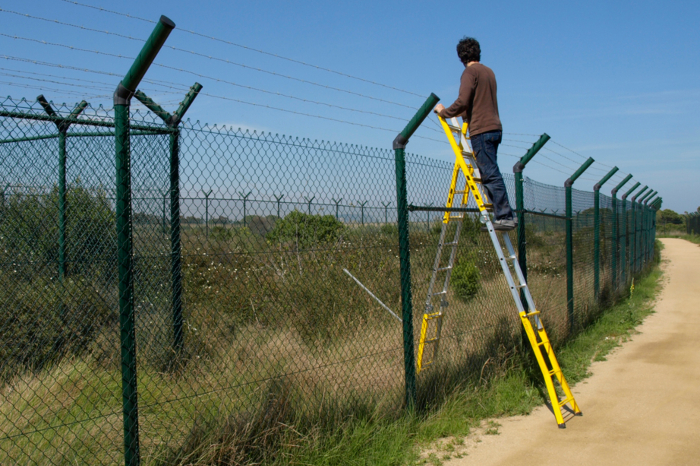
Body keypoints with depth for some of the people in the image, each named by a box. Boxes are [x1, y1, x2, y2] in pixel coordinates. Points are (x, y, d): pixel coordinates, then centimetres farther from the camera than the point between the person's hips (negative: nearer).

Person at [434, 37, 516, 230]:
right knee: (490, 174, 10)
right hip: (494, 127, 8)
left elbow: (462, 102, -16)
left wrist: (444, 112, -2)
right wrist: (466, 114, 36)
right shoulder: (489, 72, 20)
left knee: (491, 174, -10)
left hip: (481, 130, -8)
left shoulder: (470, 72, -6)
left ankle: (505, 216, -13)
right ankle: (502, 215, 7)